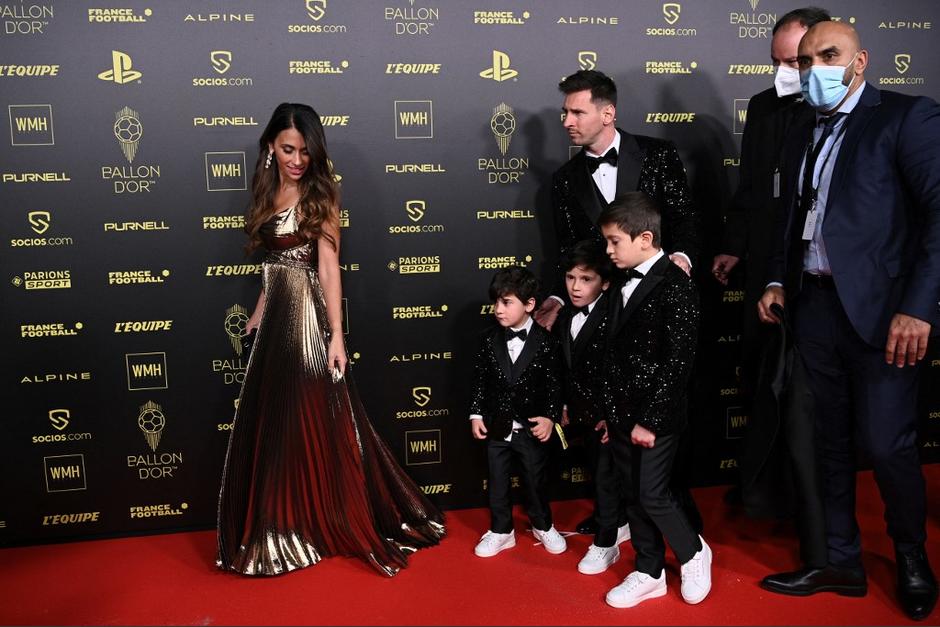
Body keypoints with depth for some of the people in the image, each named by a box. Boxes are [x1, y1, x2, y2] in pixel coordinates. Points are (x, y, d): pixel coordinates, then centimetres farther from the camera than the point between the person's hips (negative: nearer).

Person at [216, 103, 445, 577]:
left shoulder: (320, 194, -8)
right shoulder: (268, 192, 11)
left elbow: (329, 266, -16)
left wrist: (337, 334, -23)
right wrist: (257, 318, 18)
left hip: (309, 318, -7)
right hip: (276, 320, 7)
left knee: (317, 425, -1)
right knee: (273, 425, 13)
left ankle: (343, 524, 13)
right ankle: (283, 529, 27)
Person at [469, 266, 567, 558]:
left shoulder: (546, 342, -11)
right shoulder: (489, 339, -4)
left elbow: (554, 384, -7)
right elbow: (479, 380, 2)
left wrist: (550, 417, -15)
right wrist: (476, 415, -2)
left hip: (532, 428, -2)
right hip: (497, 427, 2)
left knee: (536, 481, 13)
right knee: (497, 484, 12)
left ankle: (543, 526, 35)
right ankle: (501, 531, 29)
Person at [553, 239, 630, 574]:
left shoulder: (612, 318, -22)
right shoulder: (565, 316, 2)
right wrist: (565, 405, 13)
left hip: (608, 414, -8)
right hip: (584, 411, 8)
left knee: (606, 476, 3)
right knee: (598, 472, 20)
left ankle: (606, 544, 17)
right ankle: (621, 524, 39)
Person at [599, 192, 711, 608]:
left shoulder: (674, 286, -14)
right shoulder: (622, 286, 9)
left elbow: (678, 362, -17)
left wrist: (650, 419, -17)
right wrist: (609, 412, 10)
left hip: (656, 417, -7)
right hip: (622, 415, 7)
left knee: (653, 495, -3)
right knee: (635, 496, 14)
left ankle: (693, 554, 24)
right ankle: (649, 573, 28)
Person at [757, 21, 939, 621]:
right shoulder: (804, 135, 17)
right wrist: (778, 281, 8)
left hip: (882, 309, -6)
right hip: (815, 306, 6)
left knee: (886, 444, -2)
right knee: (832, 443, 12)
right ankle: (841, 561, 25)